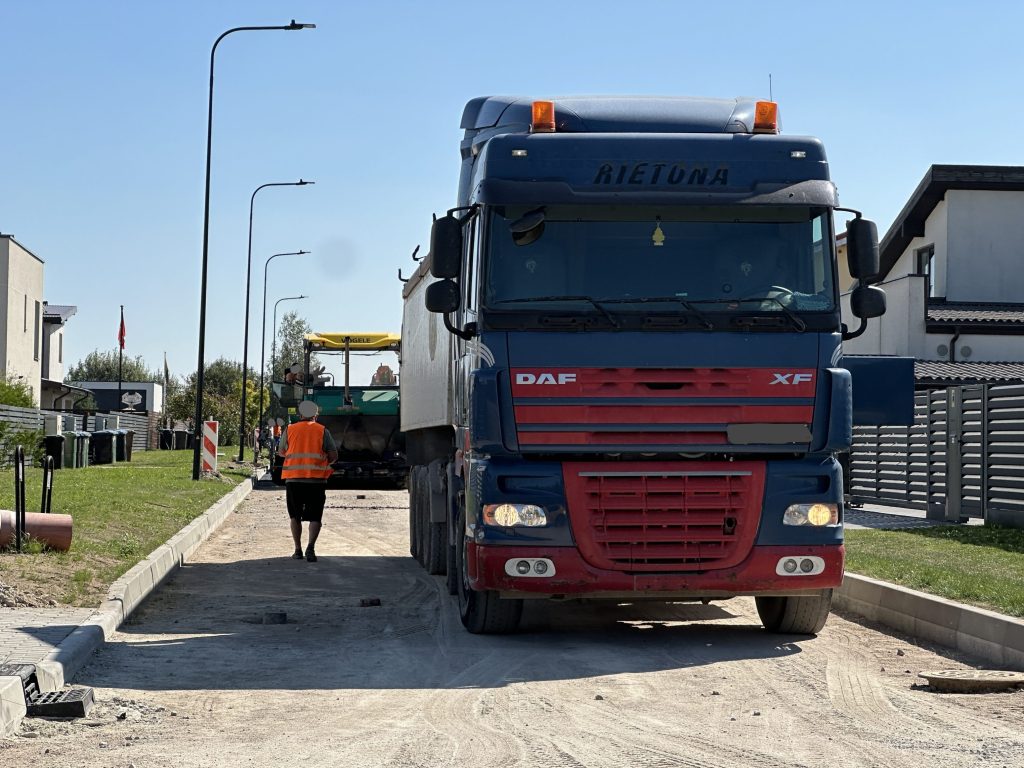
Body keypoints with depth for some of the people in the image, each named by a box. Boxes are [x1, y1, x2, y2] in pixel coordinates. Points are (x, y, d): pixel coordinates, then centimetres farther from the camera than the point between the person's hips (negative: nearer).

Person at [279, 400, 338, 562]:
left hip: (293, 478, 1)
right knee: (315, 517, 1)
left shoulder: (290, 430, 6)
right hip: (317, 480, -1)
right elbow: (333, 455, 0)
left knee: (295, 516, 15)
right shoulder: (322, 430, 2)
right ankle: (311, 547, -18)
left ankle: (298, 550, 13)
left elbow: (281, 451, 18)